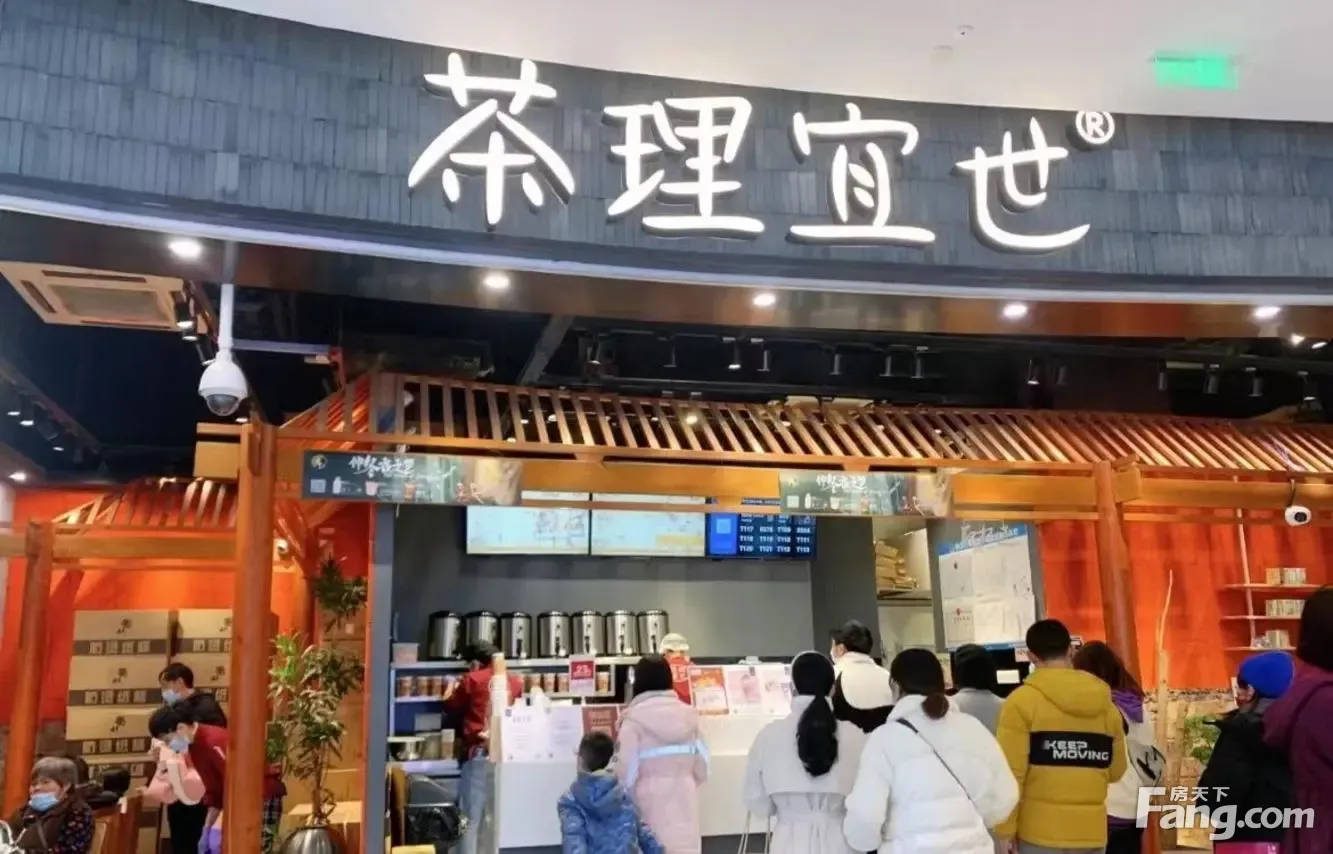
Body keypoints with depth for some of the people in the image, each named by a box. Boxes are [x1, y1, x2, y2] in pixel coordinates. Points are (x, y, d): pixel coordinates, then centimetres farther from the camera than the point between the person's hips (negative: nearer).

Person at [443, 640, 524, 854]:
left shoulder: (471, 680, -2)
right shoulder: (515, 681, 8)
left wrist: (453, 691, 28)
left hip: (478, 752, -4)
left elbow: (452, 708, 10)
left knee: (472, 816, 2)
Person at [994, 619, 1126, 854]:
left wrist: (1005, 830, -5)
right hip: (1091, 830, 5)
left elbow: (1011, 773, -12)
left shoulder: (1021, 701, -9)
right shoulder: (1104, 703, 6)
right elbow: (1115, 770, 14)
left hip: (1040, 831, -4)